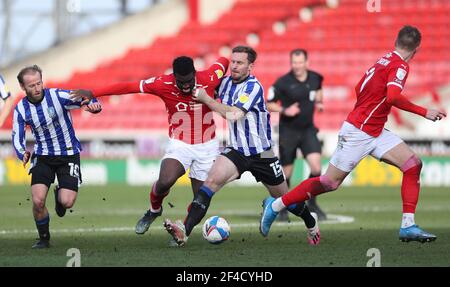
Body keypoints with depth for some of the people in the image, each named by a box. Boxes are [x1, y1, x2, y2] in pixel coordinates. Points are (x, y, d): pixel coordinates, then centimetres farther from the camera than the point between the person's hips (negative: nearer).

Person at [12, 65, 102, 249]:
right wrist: (23, 154, -24)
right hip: (42, 156, 2)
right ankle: (44, 239, 10)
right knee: (38, 200, -16)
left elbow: (88, 101, -19)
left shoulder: (58, 96, -16)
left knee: (67, 202, -14)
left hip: (68, 154, -2)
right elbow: (17, 137, -3)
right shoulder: (21, 109, -6)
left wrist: (93, 106, -44)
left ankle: (59, 195, 26)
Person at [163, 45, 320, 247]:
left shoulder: (253, 86, -20)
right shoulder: (226, 82, 1)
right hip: (236, 151, 4)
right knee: (211, 180, -23)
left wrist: (205, 98, -26)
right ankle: (184, 231, -35)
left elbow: (233, 114, -31)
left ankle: (312, 225, 43)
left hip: (261, 153, -4)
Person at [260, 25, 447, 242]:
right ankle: (276, 205, 13)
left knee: (413, 165, -4)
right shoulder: (400, 66, -14)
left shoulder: (384, 60, 12)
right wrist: (424, 112, -26)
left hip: (375, 133, 9)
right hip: (357, 133, -9)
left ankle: (408, 226, -7)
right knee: (331, 182, -1)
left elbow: (359, 89, 21)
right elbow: (392, 97, -31)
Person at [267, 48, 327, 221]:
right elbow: (268, 104, -6)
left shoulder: (315, 78, 0)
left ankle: (312, 204, 5)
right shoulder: (283, 82, -13)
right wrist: (284, 111, -21)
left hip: (308, 129, 3)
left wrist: (319, 102, 7)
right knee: (286, 172, 4)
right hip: (288, 131, -3)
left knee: (316, 166, -14)